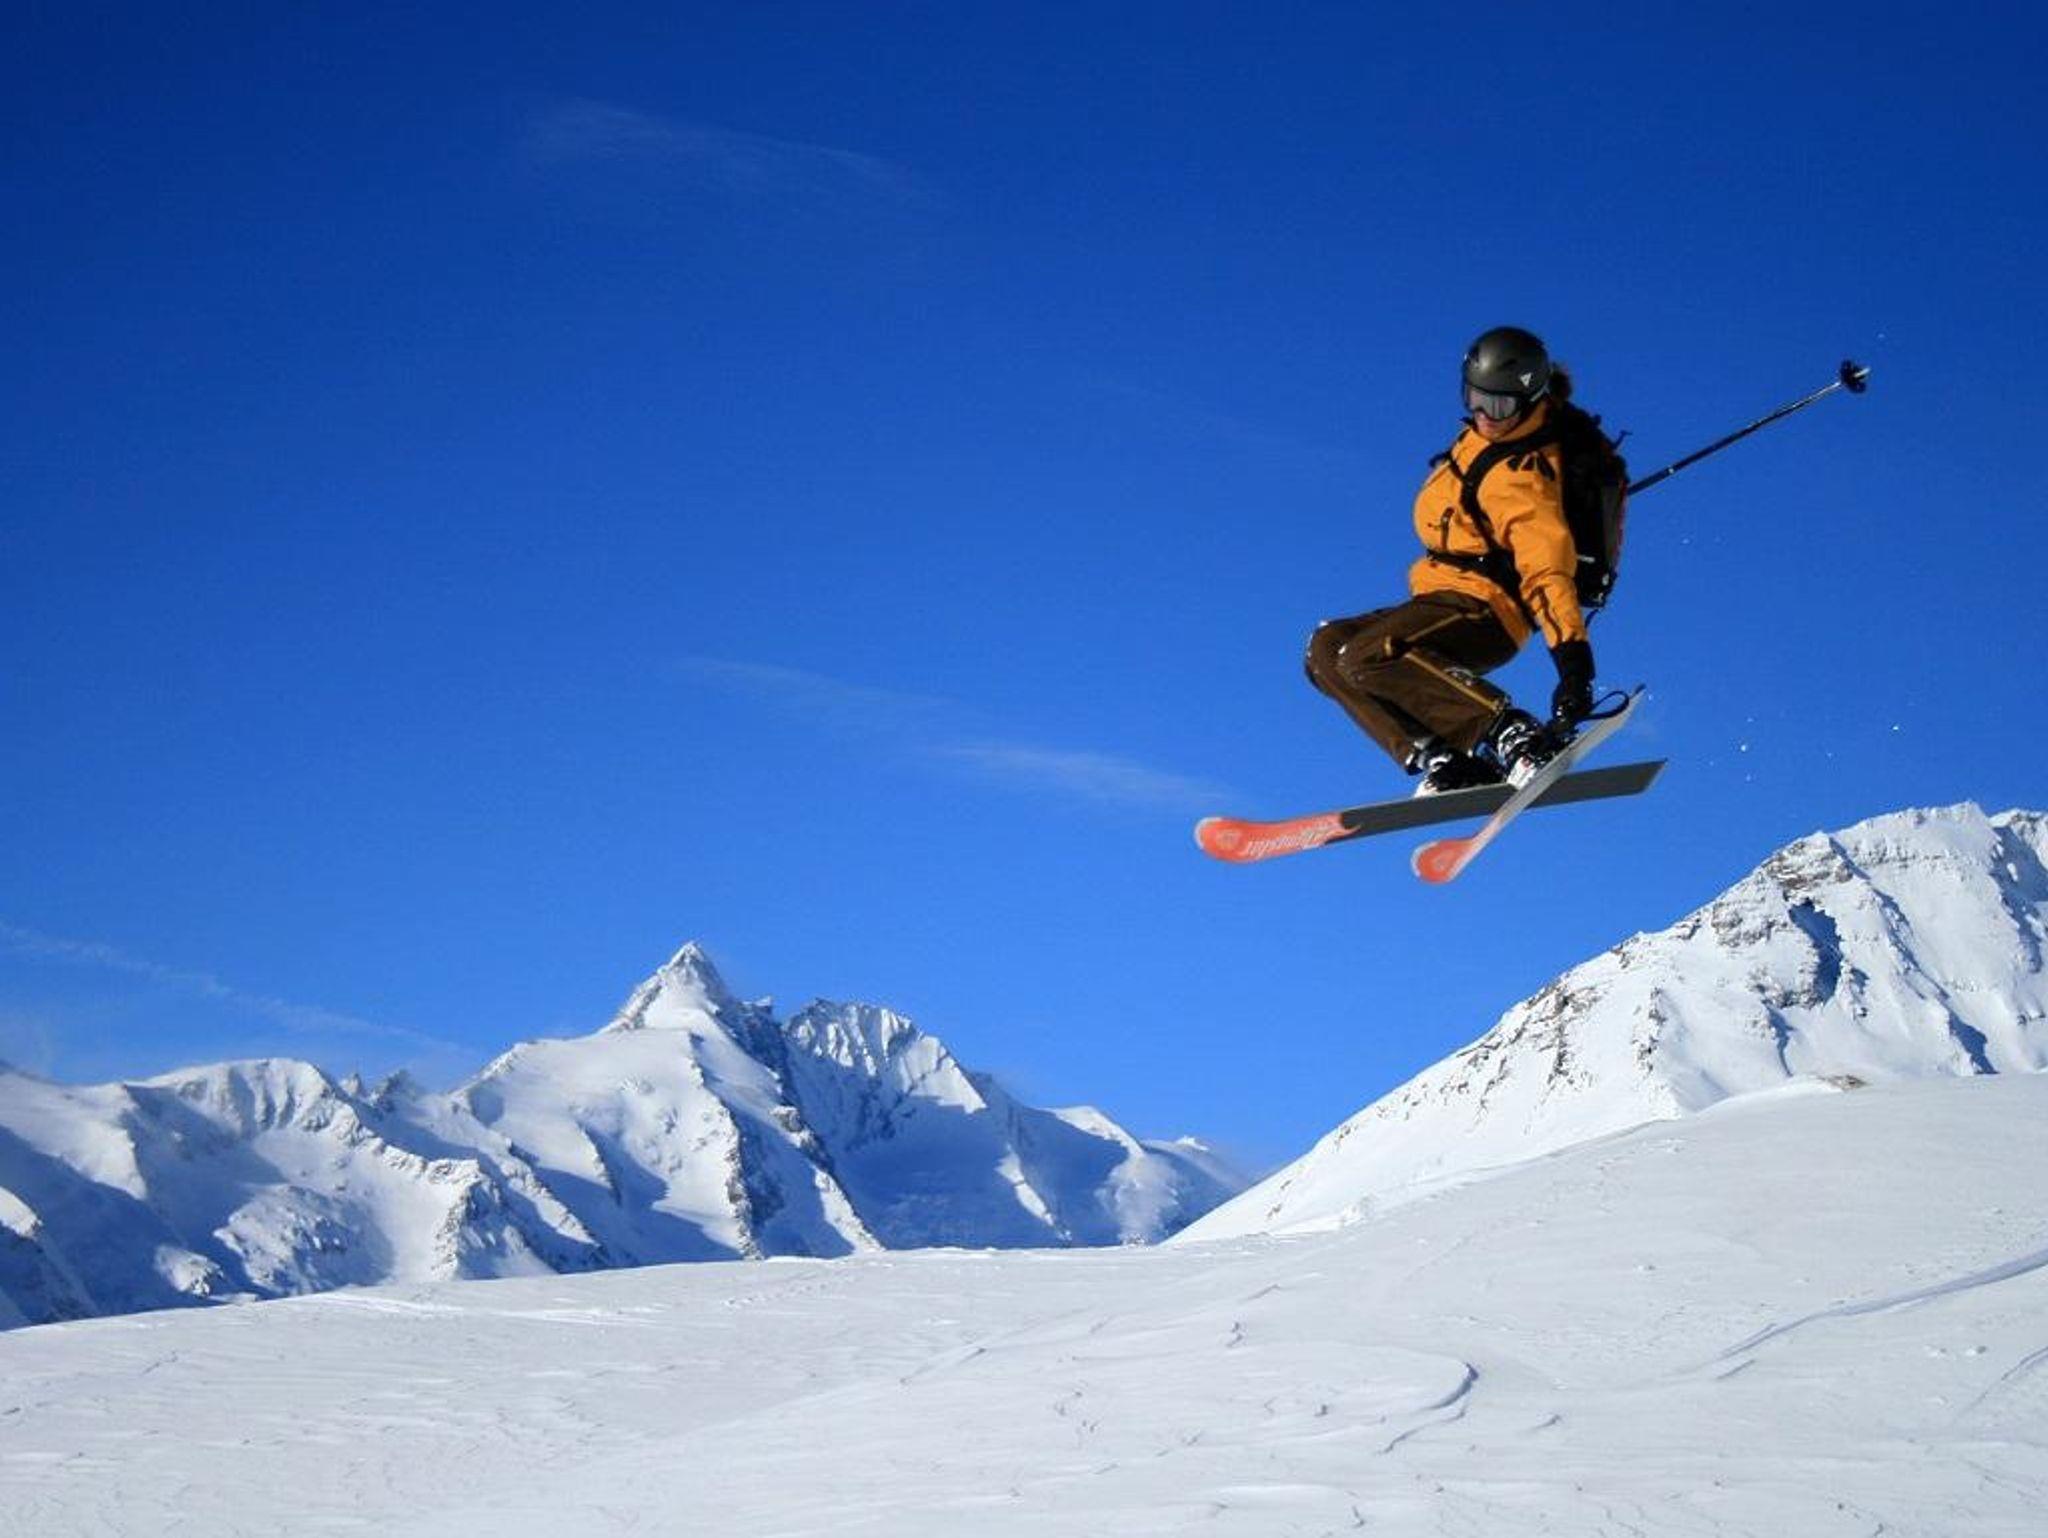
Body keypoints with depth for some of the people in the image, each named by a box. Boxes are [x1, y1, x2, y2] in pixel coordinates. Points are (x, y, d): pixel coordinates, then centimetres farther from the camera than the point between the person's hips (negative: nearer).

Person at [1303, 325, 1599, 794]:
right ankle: (1440, 757, -17)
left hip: (1480, 609, -10)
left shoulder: (1522, 476, -19)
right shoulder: (1482, 437, 8)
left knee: (1368, 658, -30)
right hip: (1441, 602, 10)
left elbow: (1549, 568, -28)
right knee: (1327, 649, -1)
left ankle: (1515, 735, -32)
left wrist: (1574, 662, -36)